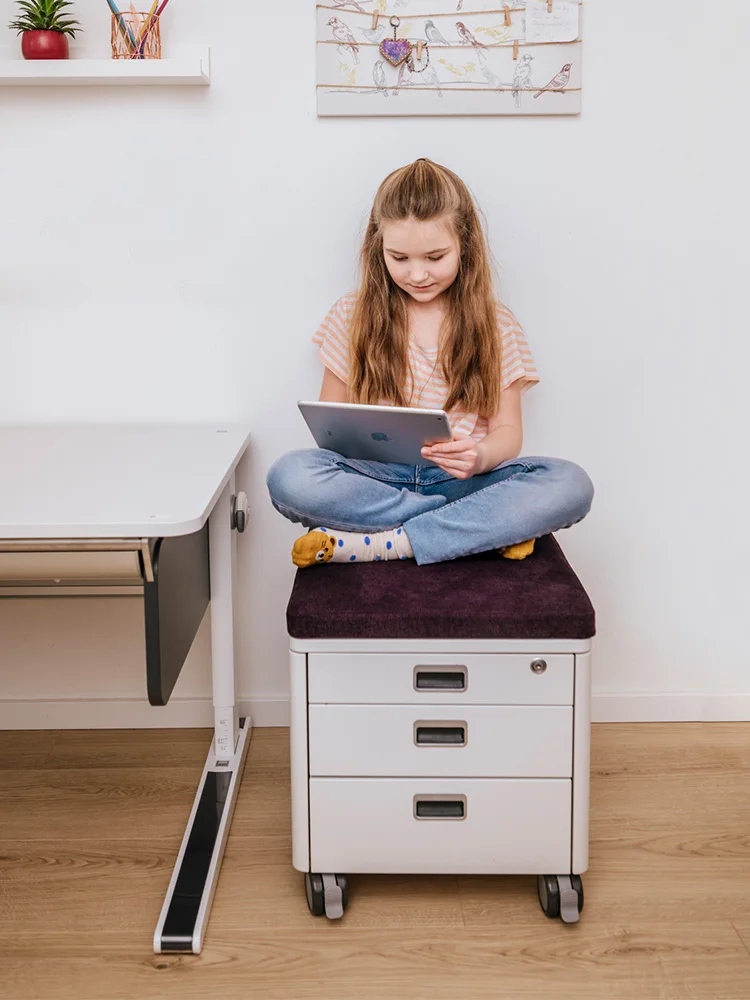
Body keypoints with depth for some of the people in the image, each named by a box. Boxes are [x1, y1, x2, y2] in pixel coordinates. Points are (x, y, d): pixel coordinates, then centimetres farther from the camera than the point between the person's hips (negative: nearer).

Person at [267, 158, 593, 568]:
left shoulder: (496, 325, 6)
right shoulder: (352, 317, 7)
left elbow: (508, 431, 4)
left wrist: (480, 456, -20)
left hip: (461, 480, 0)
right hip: (375, 477, 0)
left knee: (571, 484, -27)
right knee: (289, 476, -32)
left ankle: (377, 545, -29)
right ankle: (492, 527, -23)